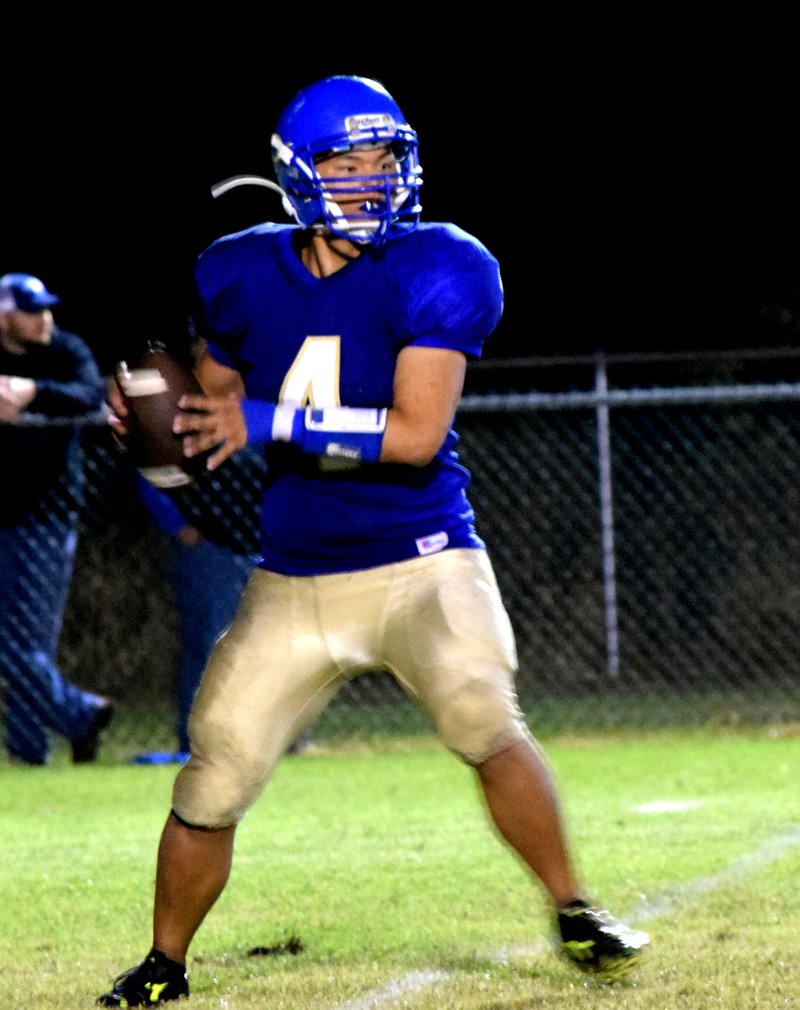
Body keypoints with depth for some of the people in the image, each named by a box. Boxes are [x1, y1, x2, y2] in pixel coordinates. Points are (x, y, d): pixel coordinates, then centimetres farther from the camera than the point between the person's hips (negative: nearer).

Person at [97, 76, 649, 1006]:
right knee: (211, 783, 0)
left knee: (483, 720, -27)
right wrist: (154, 415, -1)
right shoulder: (240, 276, 2)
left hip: (421, 564, -3)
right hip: (292, 581, 3)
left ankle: (574, 915, -10)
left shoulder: (438, 271, -10)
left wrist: (270, 423, -21)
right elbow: (219, 403, 20)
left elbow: (416, 433, -19)